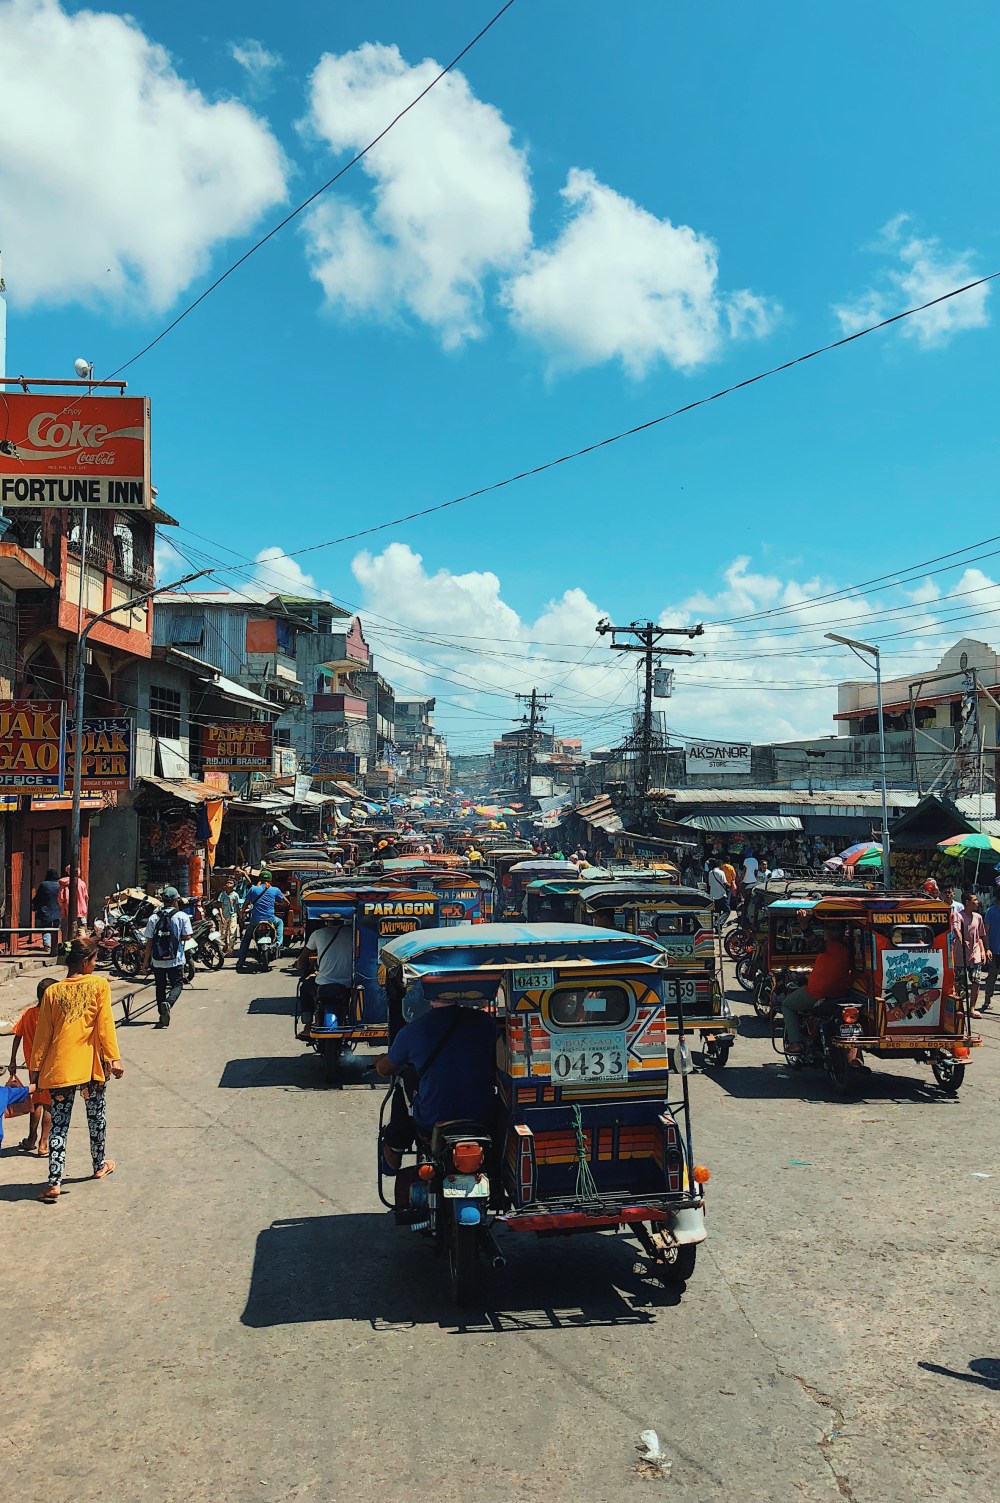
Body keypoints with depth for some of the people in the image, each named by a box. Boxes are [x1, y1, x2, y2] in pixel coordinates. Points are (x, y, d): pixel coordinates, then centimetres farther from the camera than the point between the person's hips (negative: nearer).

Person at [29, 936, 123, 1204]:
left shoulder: (52, 992, 1)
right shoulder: (99, 985, -6)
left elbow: (42, 1035, 5)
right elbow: (105, 1025, -8)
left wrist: (35, 1070, 11)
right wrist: (114, 1058, -4)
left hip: (59, 1067, 1)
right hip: (92, 1064, -1)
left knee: (59, 1124, 5)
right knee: (96, 1114, 18)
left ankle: (54, 1183, -1)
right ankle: (99, 1166, 34)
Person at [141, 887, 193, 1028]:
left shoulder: (153, 918, -1)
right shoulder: (182, 916, -6)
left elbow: (149, 941, -1)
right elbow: (186, 936, -6)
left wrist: (146, 961, 5)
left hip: (157, 960, 2)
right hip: (175, 959, -2)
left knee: (160, 987, 15)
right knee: (177, 984, 7)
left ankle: (162, 1016, 16)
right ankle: (168, 1003, -21)